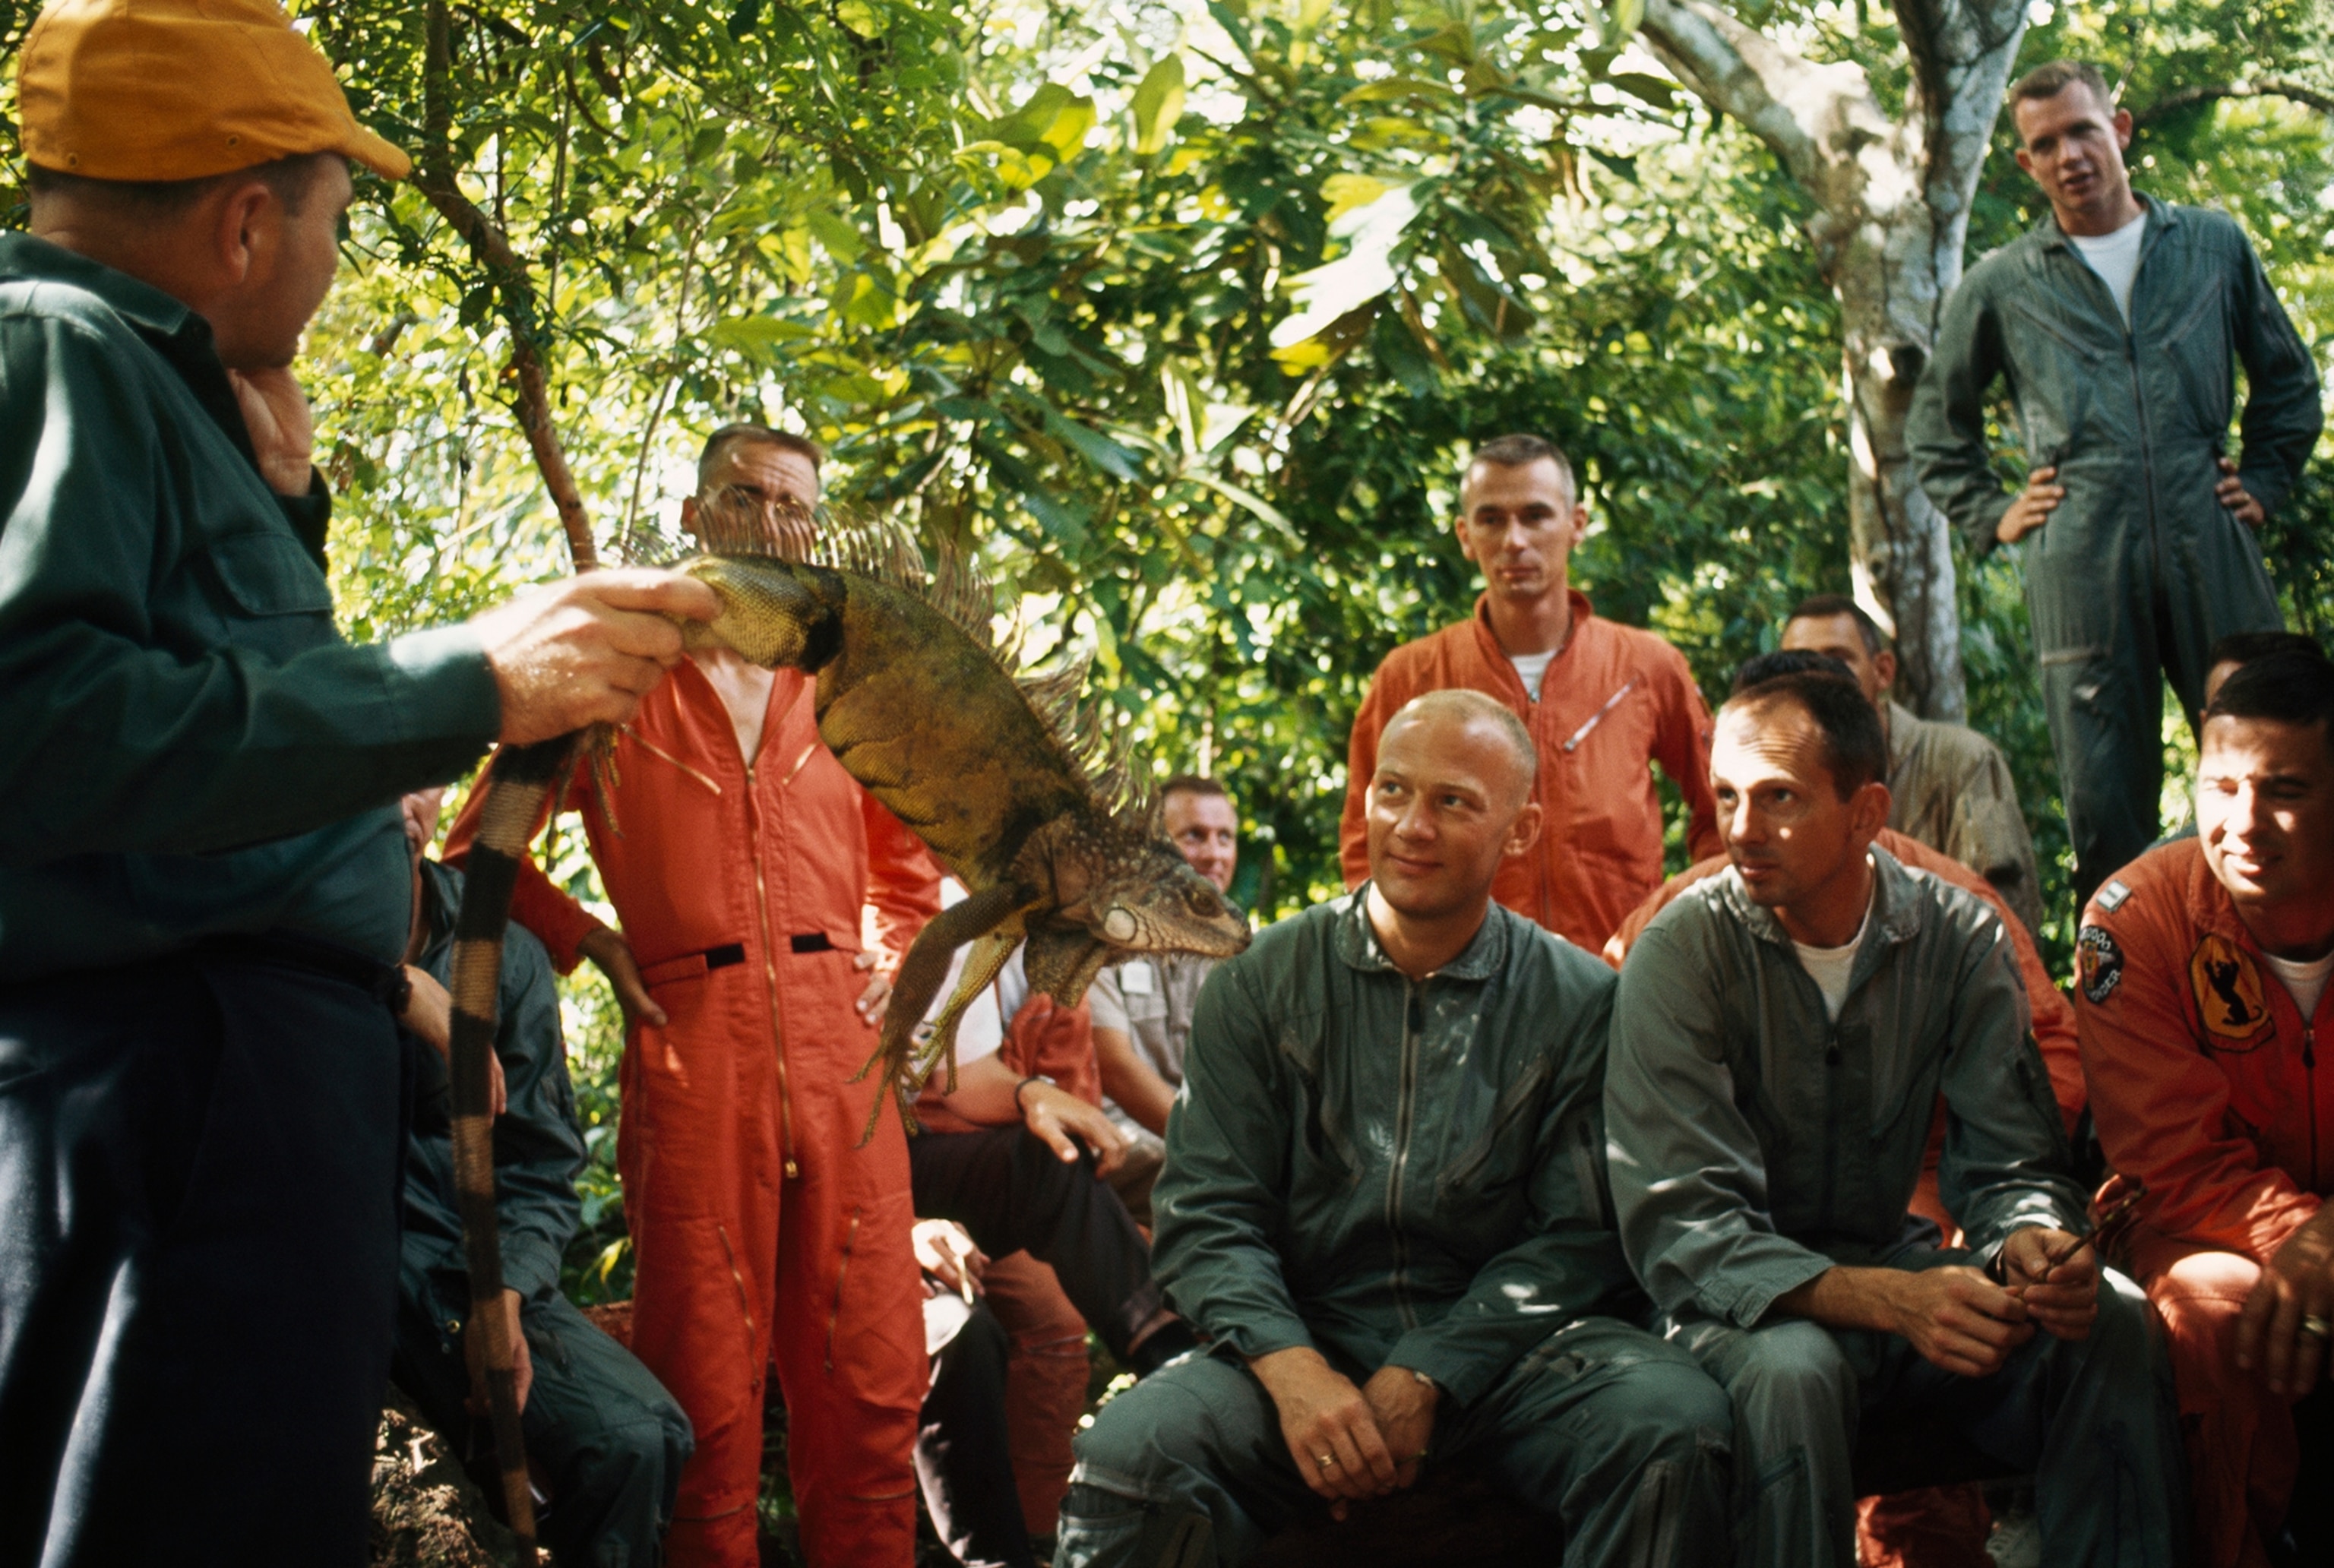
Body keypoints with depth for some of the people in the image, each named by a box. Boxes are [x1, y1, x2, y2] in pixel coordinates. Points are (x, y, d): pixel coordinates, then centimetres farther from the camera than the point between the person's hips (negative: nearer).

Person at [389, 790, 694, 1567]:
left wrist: (504, 1296, -6)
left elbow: (539, 1167, 11)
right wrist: (389, 990, -26)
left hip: (456, 1268, 4)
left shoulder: (506, 956, 11)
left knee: (639, 1436, -19)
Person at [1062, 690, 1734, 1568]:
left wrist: (1422, 1382, -14)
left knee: (1673, 1422, -29)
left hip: (1498, 1348, 1)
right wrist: (1291, 1368, -18)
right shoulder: (1263, 984, 6)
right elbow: (1207, 1214, 1)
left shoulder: (1578, 1003, 4)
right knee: (1129, 1454, -29)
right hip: (1306, 1339, 0)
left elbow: (1578, 1235, -1)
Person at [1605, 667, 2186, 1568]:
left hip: (1896, 1272, 3)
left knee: (2111, 1321, -23)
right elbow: (1680, 1226, -19)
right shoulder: (1682, 953, -12)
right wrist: (1889, 1301, -34)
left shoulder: (1958, 939, -2)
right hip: (1746, 1306, -3)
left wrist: (2033, 1243, -26)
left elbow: (2010, 1170, 1)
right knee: (1793, 1369, -37)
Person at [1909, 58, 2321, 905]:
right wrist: (1991, 514, 12)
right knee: (2104, 807, 0)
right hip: (2080, 566, -1)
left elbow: (2286, 378, 24)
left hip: (2212, 549, 1)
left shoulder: (2215, 245, 13)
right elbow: (1938, 422, 23)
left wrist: (2263, 481, 13)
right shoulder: (2000, 286, 10)